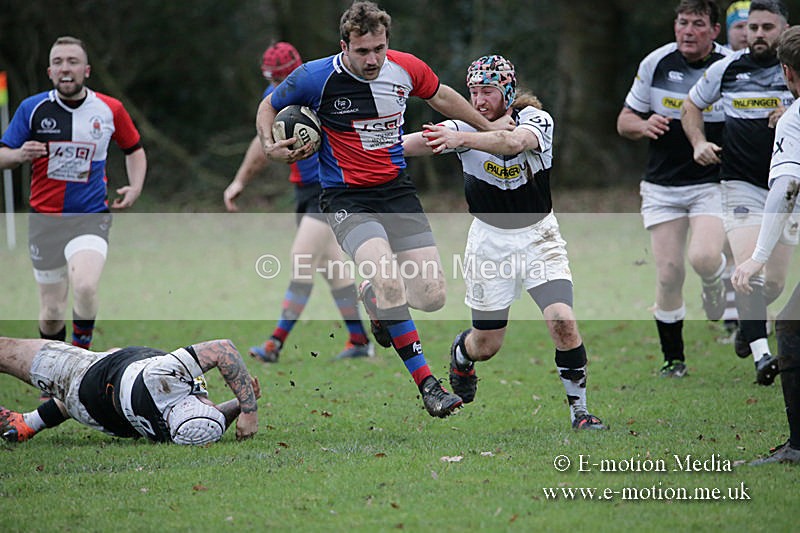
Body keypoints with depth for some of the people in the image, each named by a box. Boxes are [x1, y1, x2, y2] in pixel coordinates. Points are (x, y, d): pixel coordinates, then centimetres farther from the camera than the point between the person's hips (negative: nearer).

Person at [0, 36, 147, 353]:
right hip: (45, 218, 1)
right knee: (52, 311, 4)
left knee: (85, 286, -29)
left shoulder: (110, 110, -1)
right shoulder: (33, 108, -3)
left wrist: (135, 188, 1)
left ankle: (82, 350, -5)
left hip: (91, 217, -1)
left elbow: (134, 149, 17)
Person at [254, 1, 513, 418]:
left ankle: (374, 296, 30)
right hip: (346, 196, -4)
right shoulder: (316, 78, -15)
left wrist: (487, 127, 25)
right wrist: (270, 146, -13)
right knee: (388, 277, -29)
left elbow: (439, 96, 18)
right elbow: (269, 106, 4)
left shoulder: (407, 69, -5)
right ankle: (426, 383, -20)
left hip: (397, 188, 4)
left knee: (431, 296, -6)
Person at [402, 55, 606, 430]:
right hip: (490, 240, 1)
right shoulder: (466, 127, -12)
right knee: (486, 345, 8)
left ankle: (579, 409, -1)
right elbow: (422, 141, -28)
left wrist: (461, 139, -55)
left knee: (563, 322, -18)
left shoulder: (536, 120, -16)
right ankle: (461, 353, 44)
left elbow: (513, 142, -39)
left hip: (539, 236, -1)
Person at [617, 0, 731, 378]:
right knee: (668, 273, -4)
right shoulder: (655, 63, 0)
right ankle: (673, 359, 13)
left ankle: (715, 289, 13)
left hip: (713, 184, -2)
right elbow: (625, 121, 8)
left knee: (703, 258, -25)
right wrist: (644, 125, -14)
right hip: (662, 187, 2)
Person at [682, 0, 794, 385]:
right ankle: (761, 354, -26)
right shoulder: (726, 69, 1)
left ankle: (747, 322, 41)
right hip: (741, 184, -1)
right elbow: (691, 105, 17)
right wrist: (699, 142, 1)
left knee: (775, 283, 9)